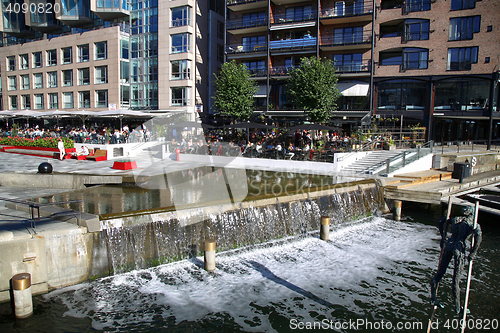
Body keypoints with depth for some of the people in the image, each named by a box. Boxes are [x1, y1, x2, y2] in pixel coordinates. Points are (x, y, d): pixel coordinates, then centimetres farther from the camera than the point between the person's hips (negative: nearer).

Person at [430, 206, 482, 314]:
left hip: (448, 245, 4)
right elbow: (478, 236, -20)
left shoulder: (456, 219, 12)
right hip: (459, 249, -4)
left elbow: (441, 221, 17)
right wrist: (473, 253, -12)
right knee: (456, 278, 3)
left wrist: (443, 237, 21)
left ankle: (432, 297, 17)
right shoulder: (474, 224, -2)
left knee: (440, 272, 12)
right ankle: (457, 307, 14)